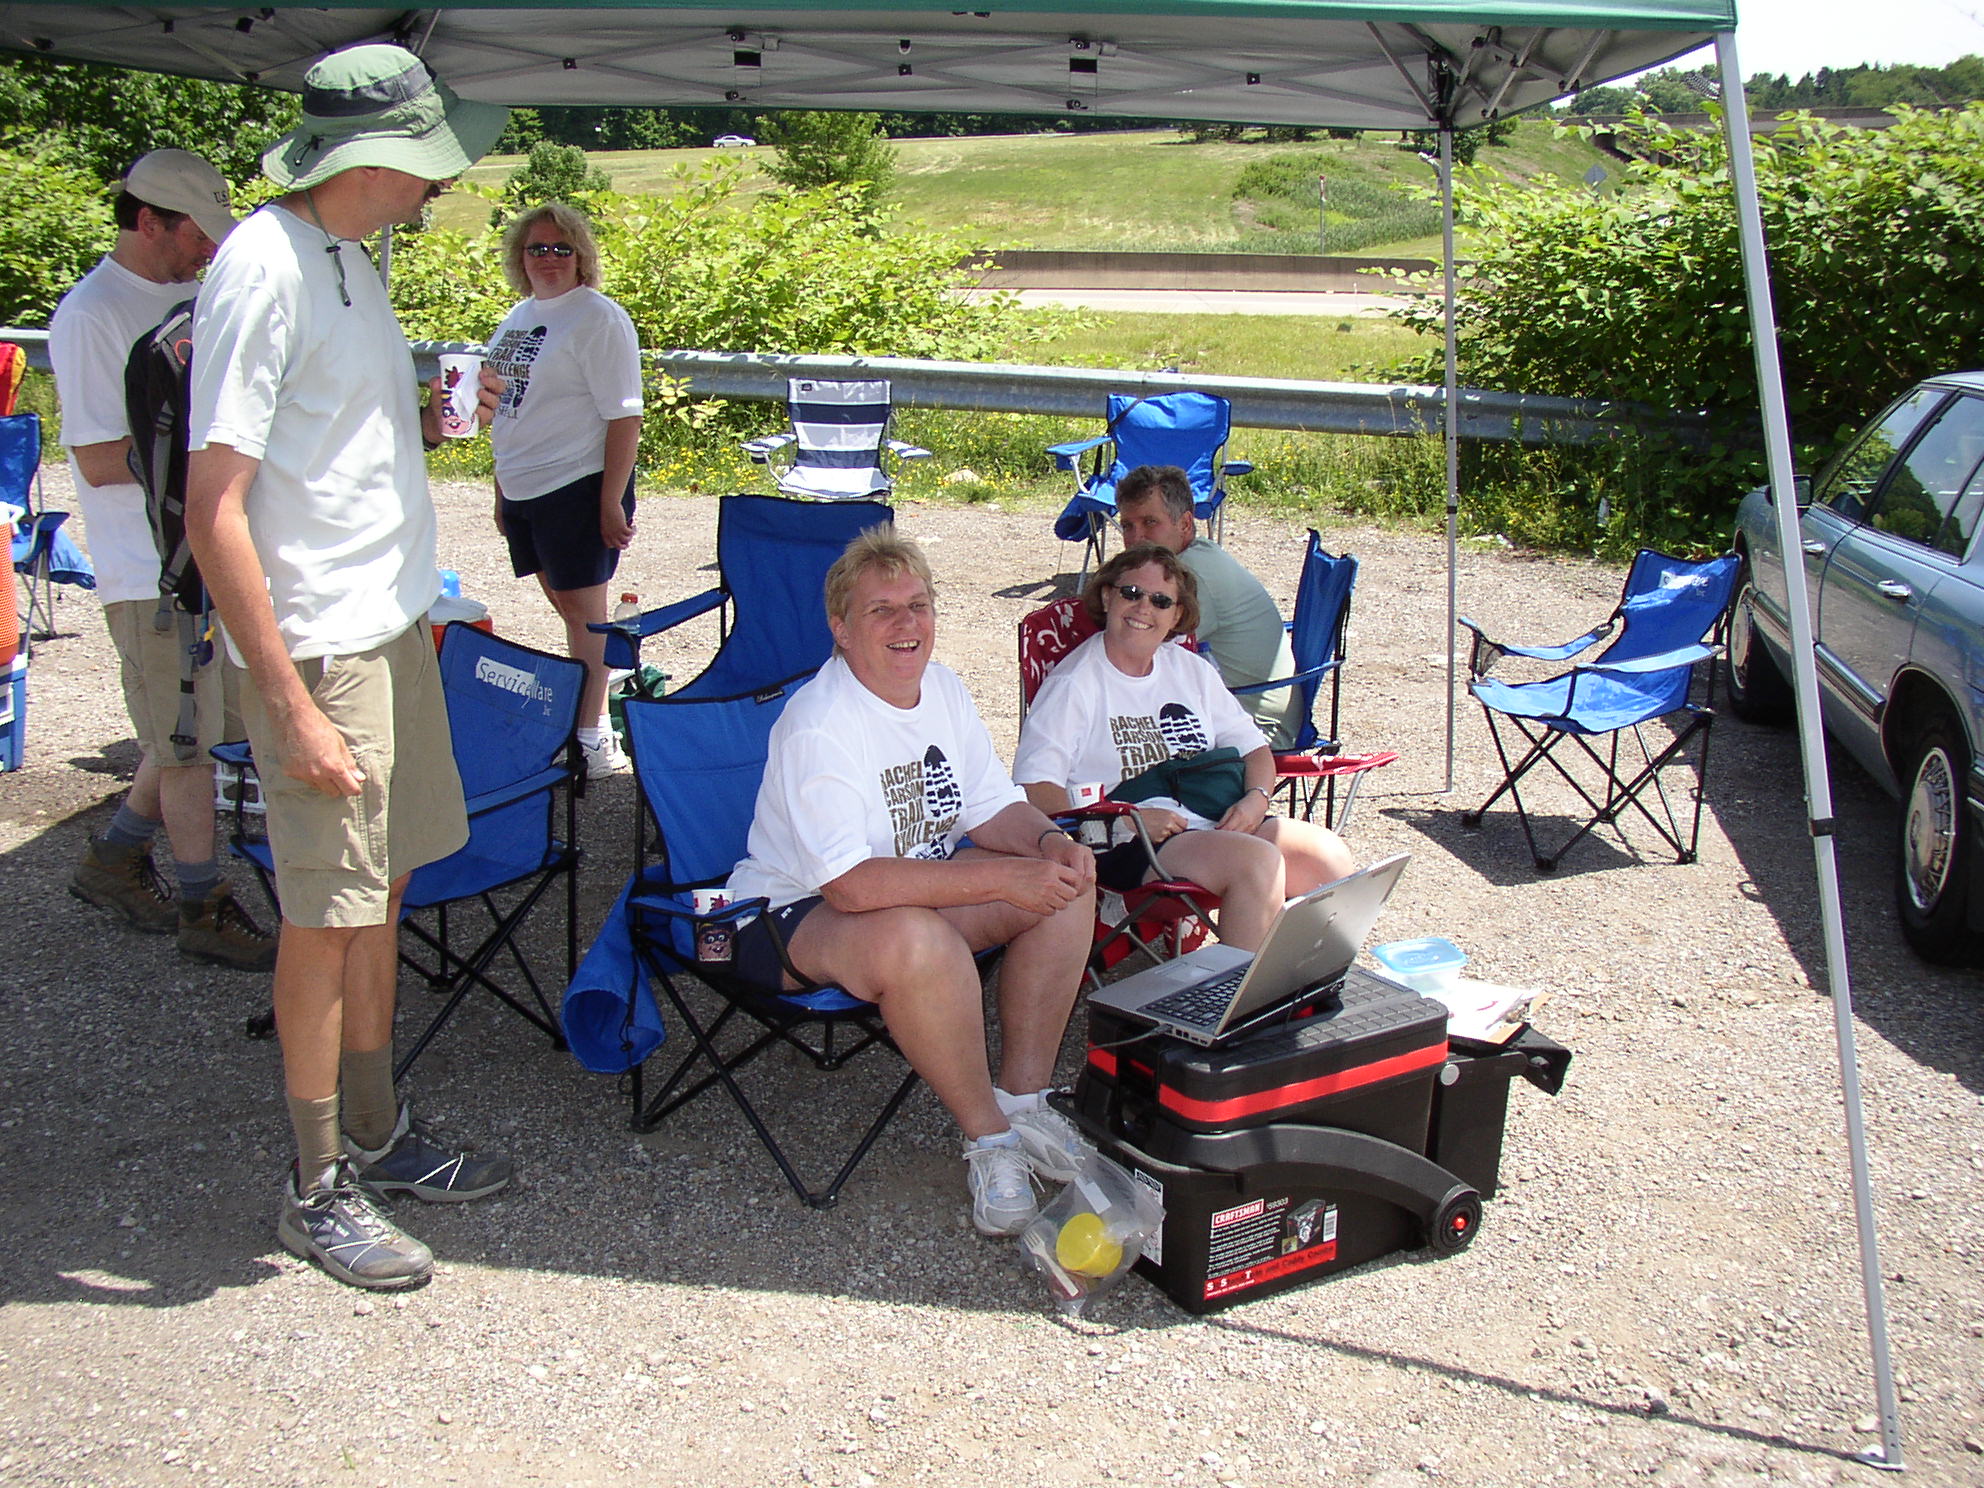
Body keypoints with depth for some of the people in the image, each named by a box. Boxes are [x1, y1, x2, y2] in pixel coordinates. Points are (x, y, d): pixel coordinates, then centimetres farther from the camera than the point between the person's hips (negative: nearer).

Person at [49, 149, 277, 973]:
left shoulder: (192, 298, 12)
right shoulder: (92, 314, -13)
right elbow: (99, 458, -18)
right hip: (152, 571, -8)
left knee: (195, 732, 17)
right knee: (188, 742, 2)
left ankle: (113, 859, 35)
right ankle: (204, 909, 15)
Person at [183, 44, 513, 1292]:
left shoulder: (347, 256, 11)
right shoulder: (264, 266, -19)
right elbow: (216, 506, -22)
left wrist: (432, 421, 8)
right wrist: (291, 705, -24)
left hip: (394, 623, 9)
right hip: (319, 642, -9)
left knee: (384, 887, 16)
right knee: (328, 914, 1)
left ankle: (377, 1134, 31)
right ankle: (318, 1188, 17)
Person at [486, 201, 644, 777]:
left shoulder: (598, 319, -10)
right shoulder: (517, 318, 14)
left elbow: (625, 417, -15)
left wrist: (613, 503, -20)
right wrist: (502, 495, 19)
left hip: (577, 487, -8)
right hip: (522, 491, 8)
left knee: (582, 609, -3)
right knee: (564, 603, 13)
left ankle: (591, 739, 3)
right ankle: (587, 709, 23)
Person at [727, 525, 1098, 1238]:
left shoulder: (942, 688, 0)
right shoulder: (817, 726, -26)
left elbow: (994, 806, 6)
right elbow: (852, 885, -33)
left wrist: (1050, 841, -18)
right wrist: (1003, 878, -33)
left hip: (922, 873, 9)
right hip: (795, 911, -8)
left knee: (1067, 884, -7)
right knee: (916, 940, -39)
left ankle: (1023, 1099, 0)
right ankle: (989, 1141, -16)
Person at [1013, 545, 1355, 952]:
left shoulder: (1191, 670, 18)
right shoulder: (1074, 684, -4)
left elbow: (1252, 746, 22)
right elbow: (1034, 790, -13)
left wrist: (1256, 797, -1)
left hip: (1216, 823, 7)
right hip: (1128, 843, -7)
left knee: (1330, 854, -15)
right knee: (1258, 862, -30)